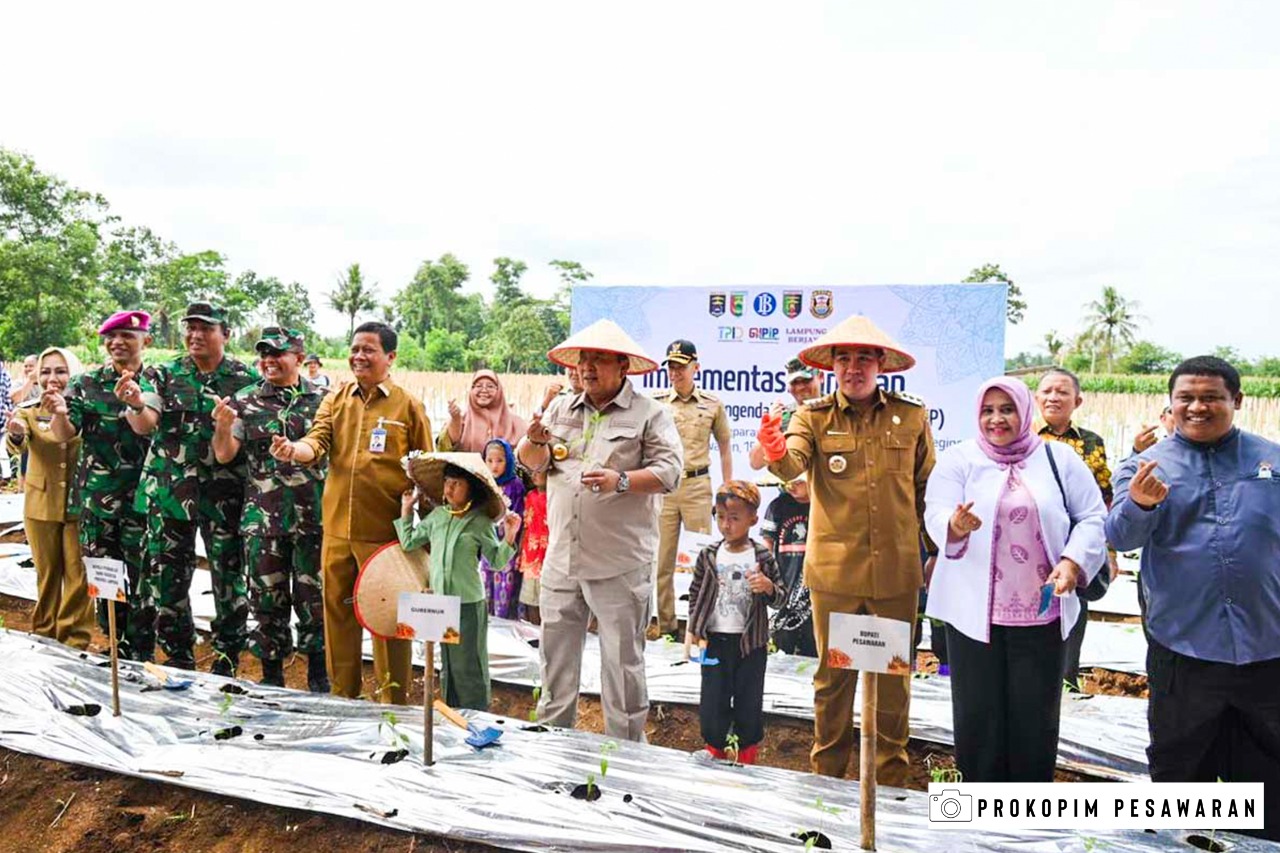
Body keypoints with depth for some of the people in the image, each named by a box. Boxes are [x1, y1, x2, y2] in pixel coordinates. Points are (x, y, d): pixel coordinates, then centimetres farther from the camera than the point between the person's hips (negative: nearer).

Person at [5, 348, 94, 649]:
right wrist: (15, 435, -43)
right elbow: (15, 446, -19)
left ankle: (75, 639, 13)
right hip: (42, 504, 2)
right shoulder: (28, 410, 0)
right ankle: (44, 633, 28)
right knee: (47, 573, 13)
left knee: (78, 574, 1)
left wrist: (66, 416, -40)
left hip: (79, 503, -2)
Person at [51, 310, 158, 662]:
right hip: (96, 501, 2)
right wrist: (59, 411, -27)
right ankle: (117, 653, 25)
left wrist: (137, 401, -29)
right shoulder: (87, 383, 5)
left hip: (141, 500, -2)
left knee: (143, 583, 0)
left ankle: (142, 659, 12)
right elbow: (65, 434, -3)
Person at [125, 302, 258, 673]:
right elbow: (145, 425, -7)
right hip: (169, 490, 2)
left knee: (228, 576, 2)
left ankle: (227, 660, 18)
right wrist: (136, 405, -27)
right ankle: (178, 657, 23)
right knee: (168, 576, 8)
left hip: (224, 493, -2)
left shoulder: (246, 378, 3)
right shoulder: (164, 375, 7)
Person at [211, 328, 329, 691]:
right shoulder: (245, 400, 5)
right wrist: (223, 425, -16)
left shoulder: (322, 399, 4)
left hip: (313, 517, -1)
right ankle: (272, 678, 24)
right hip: (262, 519, 1)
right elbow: (224, 455, 2)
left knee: (314, 600, 5)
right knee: (267, 601, 10)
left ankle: (319, 679, 20)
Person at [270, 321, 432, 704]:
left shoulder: (408, 406, 0)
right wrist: (295, 450, -27)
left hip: (385, 530, -4)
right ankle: (343, 695, 30)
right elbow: (318, 441, -4)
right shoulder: (336, 399, 10)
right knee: (337, 611, 14)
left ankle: (393, 702, 17)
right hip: (337, 528, 4)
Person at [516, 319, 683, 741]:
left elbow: (668, 471, -9)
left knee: (623, 662, 5)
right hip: (562, 559, 5)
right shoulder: (561, 409, 14)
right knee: (555, 654, 14)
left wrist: (621, 481, -24)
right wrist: (536, 441, -11)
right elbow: (531, 462, 12)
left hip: (620, 563, -5)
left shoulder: (649, 413, -2)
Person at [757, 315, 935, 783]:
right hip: (834, 570, -1)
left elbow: (927, 489, 11)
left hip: (896, 571, 1)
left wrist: (936, 552, 11)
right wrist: (776, 452, -43)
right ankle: (826, 773, 27)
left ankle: (890, 778, 30)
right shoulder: (814, 417, -1)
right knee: (833, 675, 10)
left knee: (892, 677, 13)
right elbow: (792, 464, -21)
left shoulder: (912, 416, 3)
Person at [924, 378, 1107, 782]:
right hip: (974, 610, -1)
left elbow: (1092, 517, 4)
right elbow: (935, 513, -12)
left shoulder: (1058, 458, 5)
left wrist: (1073, 560, -13)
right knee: (978, 712, 7)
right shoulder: (958, 459, 1)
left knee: (1035, 713, 9)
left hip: (1040, 612, 1)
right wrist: (955, 526, -35)